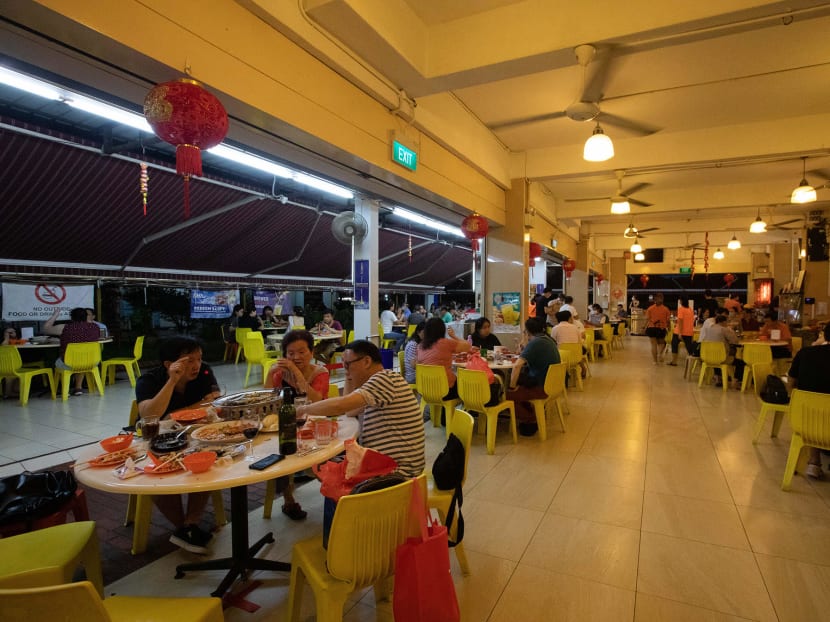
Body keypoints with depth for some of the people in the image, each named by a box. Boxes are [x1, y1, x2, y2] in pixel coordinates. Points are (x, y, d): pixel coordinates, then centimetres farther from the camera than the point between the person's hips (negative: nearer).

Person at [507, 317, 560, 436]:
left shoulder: (535, 343, -20)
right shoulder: (548, 340, 9)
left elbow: (517, 366, -29)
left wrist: (512, 387, -19)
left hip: (542, 388, -10)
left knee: (509, 394, -7)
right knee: (519, 383, 20)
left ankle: (531, 421, 6)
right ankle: (532, 415, 21)